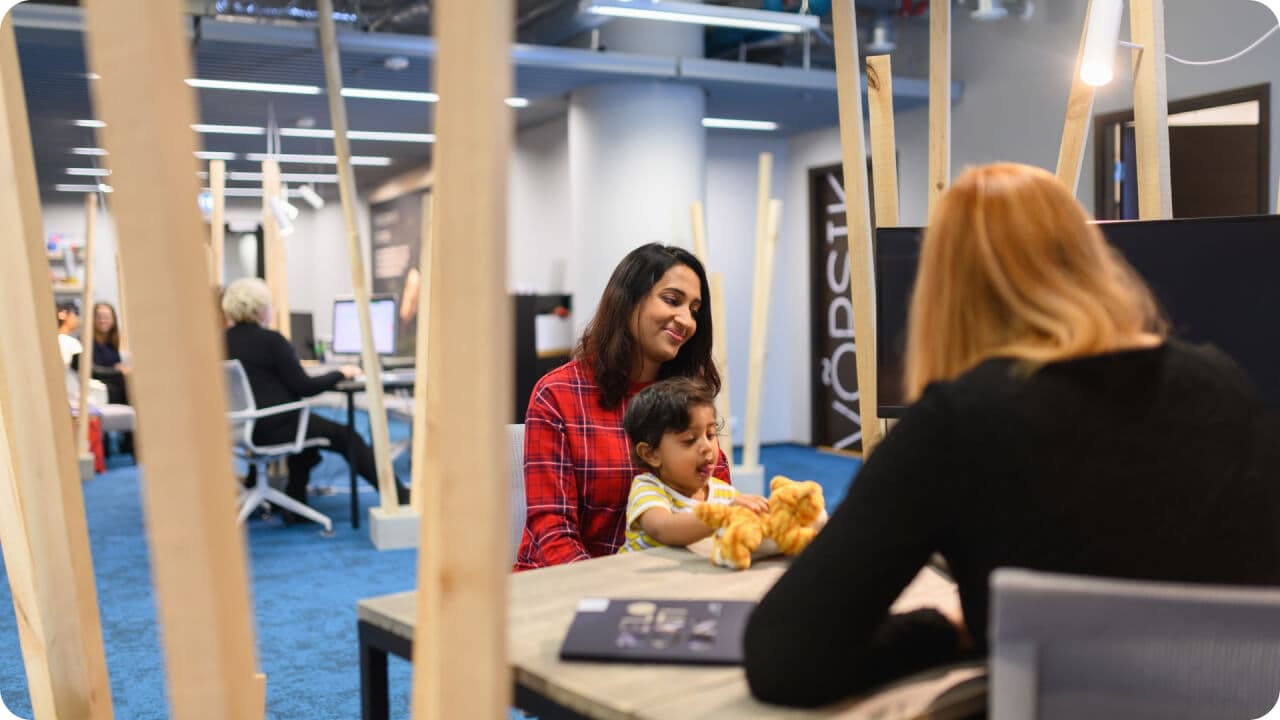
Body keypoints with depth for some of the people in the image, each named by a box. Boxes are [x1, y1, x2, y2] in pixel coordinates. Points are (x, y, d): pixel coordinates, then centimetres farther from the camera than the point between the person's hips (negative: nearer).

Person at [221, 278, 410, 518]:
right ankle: (400, 497, 9)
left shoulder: (224, 342, 5)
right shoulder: (270, 340, -17)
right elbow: (304, 387, -15)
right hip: (274, 428, -8)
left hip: (242, 429, 8)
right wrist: (340, 373, -1)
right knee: (347, 438, 6)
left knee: (305, 425, 33)